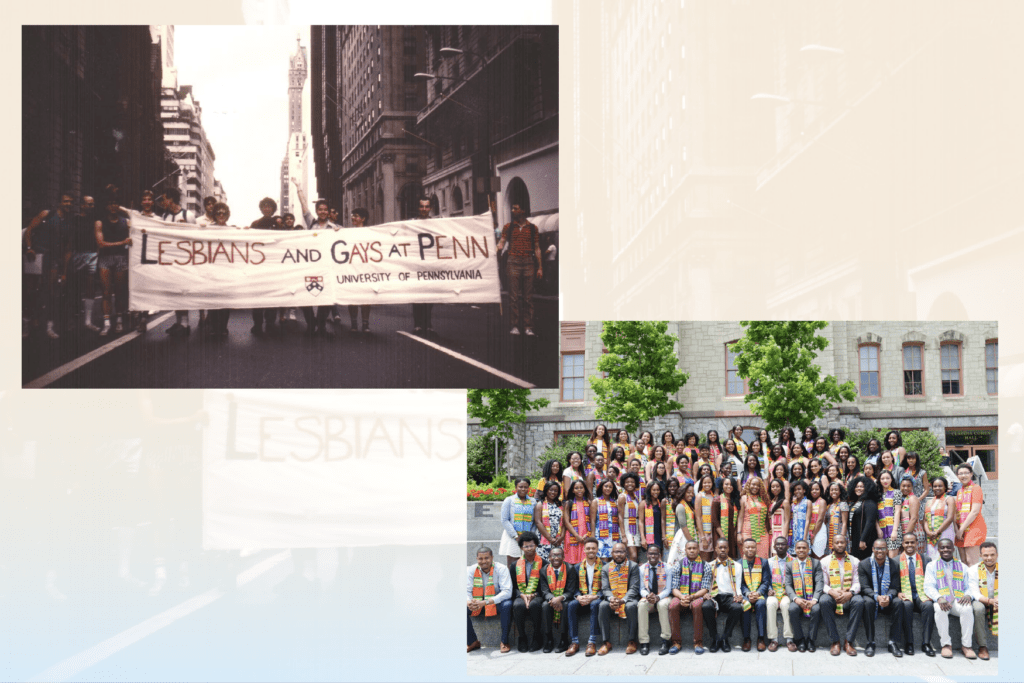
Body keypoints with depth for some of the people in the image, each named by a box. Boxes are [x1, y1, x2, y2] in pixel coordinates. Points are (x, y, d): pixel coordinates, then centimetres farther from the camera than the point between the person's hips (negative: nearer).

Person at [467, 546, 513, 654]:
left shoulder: (501, 569, -14)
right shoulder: (472, 570, -3)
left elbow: (507, 592, -25)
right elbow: (467, 591, -8)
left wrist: (485, 602, -38)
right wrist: (469, 603, -35)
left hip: (497, 604, -3)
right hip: (478, 605, 3)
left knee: (507, 605, -36)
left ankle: (504, 641, -22)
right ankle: (472, 642, -11)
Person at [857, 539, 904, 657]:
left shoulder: (894, 565, 0)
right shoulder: (864, 564, -4)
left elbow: (894, 588, -3)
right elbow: (865, 587, -10)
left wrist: (888, 597, -27)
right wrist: (877, 597, -29)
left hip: (888, 601, 2)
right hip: (872, 598, -2)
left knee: (899, 603, -30)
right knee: (868, 603, -35)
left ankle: (892, 642, -23)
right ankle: (870, 642, -29)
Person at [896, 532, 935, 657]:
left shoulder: (925, 560, 14)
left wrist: (928, 594, -8)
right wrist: (898, 593, -11)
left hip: (921, 595, 1)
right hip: (905, 596, -1)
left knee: (929, 605, -32)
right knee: (906, 605, -36)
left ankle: (926, 643, -25)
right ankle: (908, 643, -28)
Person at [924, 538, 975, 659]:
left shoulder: (962, 567, 21)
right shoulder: (932, 566, 15)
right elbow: (929, 587, 2)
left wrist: (968, 595, -12)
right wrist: (939, 598, -19)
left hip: (958, 601, 1)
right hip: (941, 601, -1)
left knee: (968, 609, -33)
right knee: (940, 609, -37)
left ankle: (966, 645, -23)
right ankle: (946, 644, -25)